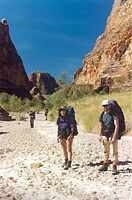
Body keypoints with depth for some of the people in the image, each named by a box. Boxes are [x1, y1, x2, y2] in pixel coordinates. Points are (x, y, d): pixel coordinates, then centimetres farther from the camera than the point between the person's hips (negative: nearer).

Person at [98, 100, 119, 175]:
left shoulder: (114, 114, -13)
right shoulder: (102, 115, 5)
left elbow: (117, 126, -18)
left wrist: (114, 137, -23)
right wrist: (100, 135, 10)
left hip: (113, 134, -5)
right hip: (105, 135, 6)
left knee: (115, 151, 1)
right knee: (106, 151, 15)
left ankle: (115, 168, 8)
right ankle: (105, 166, 26)